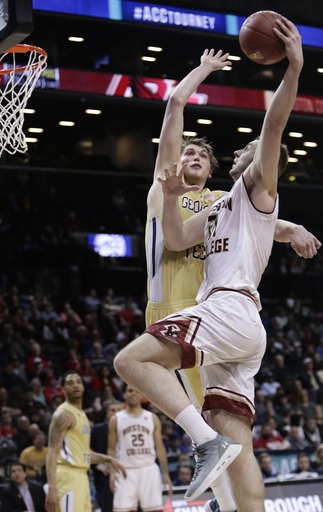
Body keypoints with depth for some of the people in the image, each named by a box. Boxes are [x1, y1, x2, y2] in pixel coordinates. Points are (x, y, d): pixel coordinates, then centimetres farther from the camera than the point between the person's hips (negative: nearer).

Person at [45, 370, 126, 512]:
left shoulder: (81, 414, 19)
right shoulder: (63, 414, -10)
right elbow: (52, 453, -17)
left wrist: (108, 459, 22)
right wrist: (52, 488, -26)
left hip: (82, 476, 10)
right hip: (69, 476, -10)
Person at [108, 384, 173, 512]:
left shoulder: (153, 418, 8)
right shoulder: (116, 420, 6)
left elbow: (160, 447, 9)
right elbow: (112, 449, 7)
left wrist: (166, 473, 3)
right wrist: (112, 473, -5)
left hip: (149, 469, 1)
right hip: (126, 471, -1)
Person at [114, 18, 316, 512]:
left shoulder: (258, 185, 9)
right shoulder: (219, 208, 31)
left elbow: (274, 125, -7)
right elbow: (177, 239, 19)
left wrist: (295, 68, -21)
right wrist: (171, 196, 2)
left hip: (231, 308, -9)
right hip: (235, 325, 9)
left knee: (131, 359, -22)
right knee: (237, 442, -1)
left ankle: (209, 442, -31)